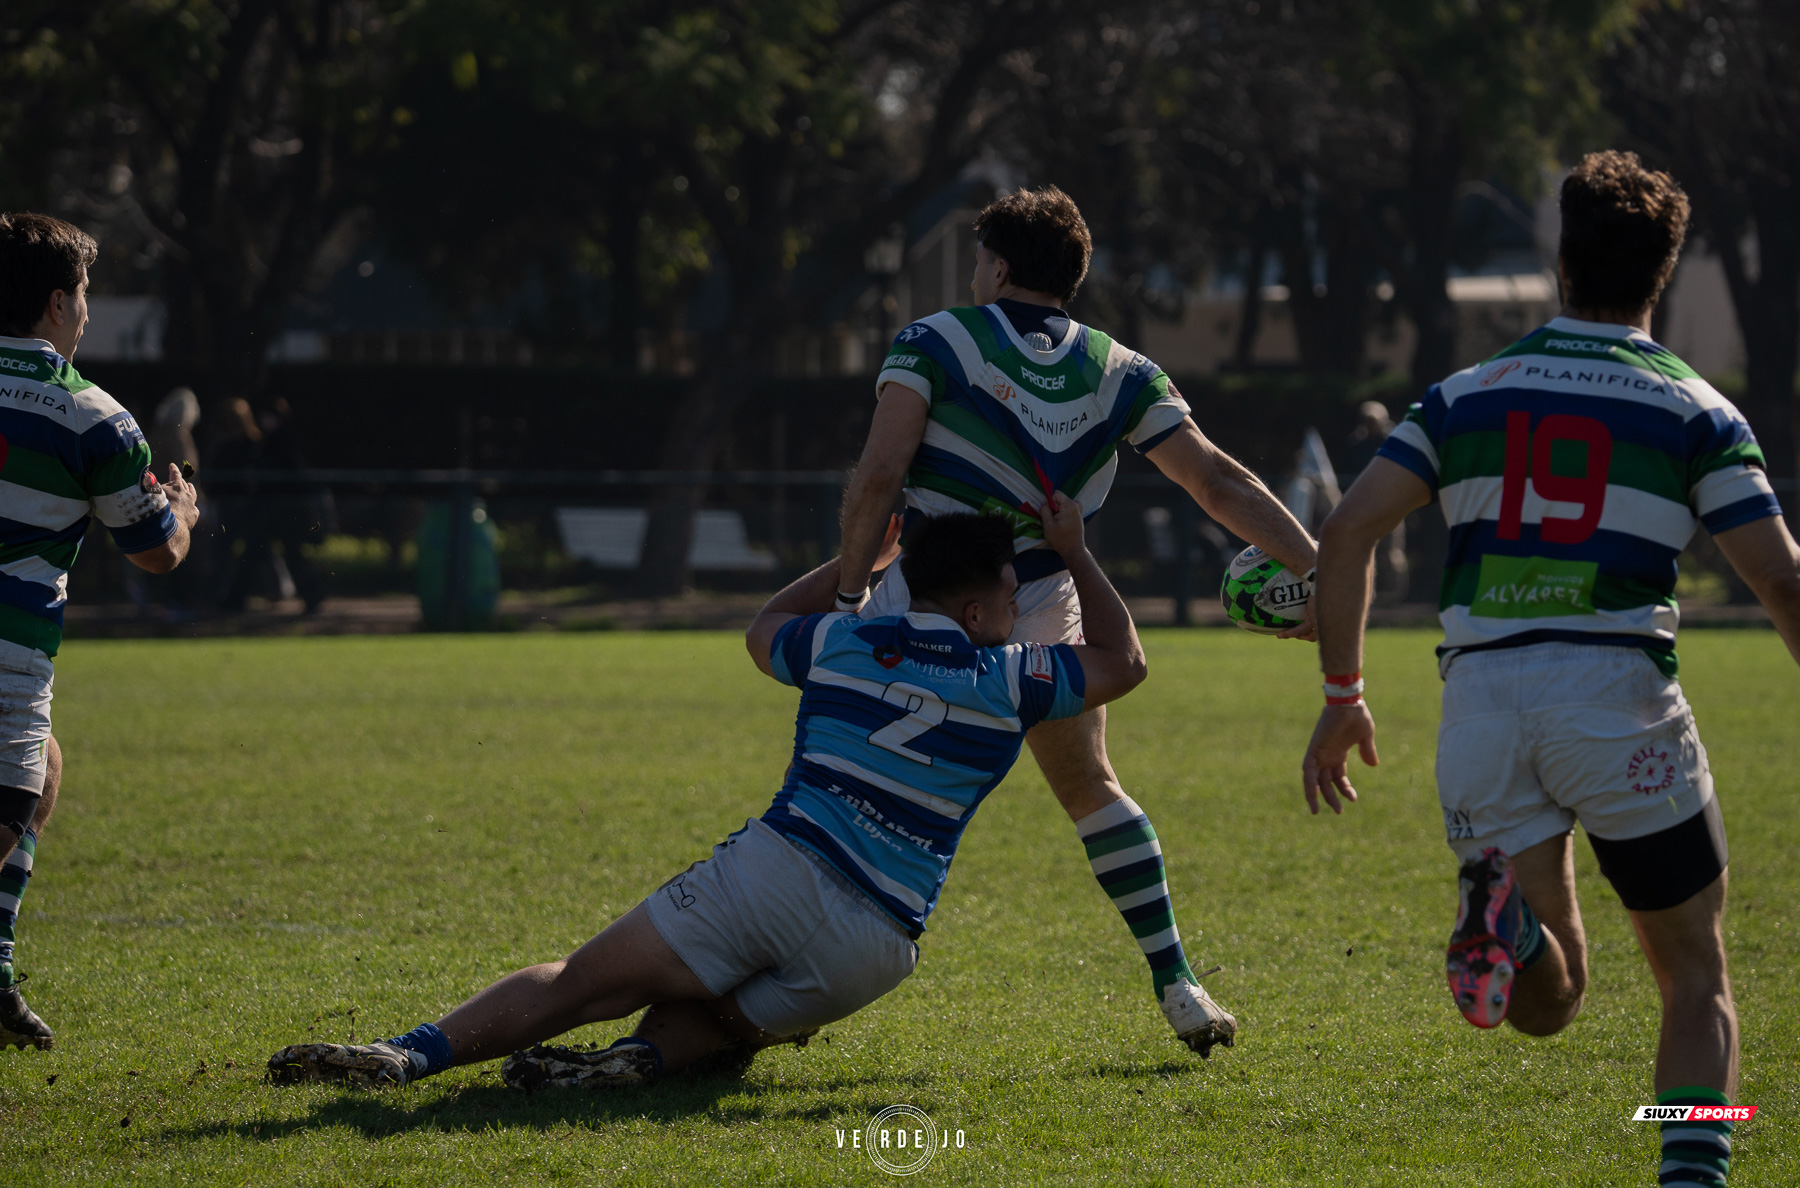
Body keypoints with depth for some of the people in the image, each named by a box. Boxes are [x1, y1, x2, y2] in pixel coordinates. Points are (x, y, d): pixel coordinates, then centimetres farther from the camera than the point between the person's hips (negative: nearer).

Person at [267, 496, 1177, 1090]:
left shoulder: (842, 645, 11)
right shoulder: (1003, 680, 5)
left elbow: (763, 632, 35)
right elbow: (1121, 661, 23)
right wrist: (1075, 554, 32)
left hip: (775, 866, 0)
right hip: (871, 949, 0)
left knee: (578, 981, -3)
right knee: (721, 1025, 22)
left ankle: (411, 1054, -25)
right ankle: (640, 1058, -14)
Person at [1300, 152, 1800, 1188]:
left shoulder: (1467, 395, 14)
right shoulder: (1696, 411, 6)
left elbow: (1348, 532, 4)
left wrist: (1343, 697, 10)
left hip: (1482, 701, 2)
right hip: (1619, 694, -2)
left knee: (1549, 1002, 11)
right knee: (1698, 976, 12)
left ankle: (1502, 910, -24)